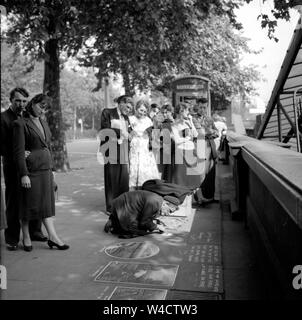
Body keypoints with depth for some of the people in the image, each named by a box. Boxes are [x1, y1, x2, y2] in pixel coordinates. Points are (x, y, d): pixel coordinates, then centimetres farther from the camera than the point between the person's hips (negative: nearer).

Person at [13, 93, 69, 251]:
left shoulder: (43, 123, 13)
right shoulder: (20, 124, -9)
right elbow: (18, 151, -14)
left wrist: (50, 169, 17)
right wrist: (24, 174, -18)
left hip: (45, 169, 7)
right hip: (31, 169, -7)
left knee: (47, 203, 8)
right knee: (28, 204, 6)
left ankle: (52, 237, 11)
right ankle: (26, 238, 22)